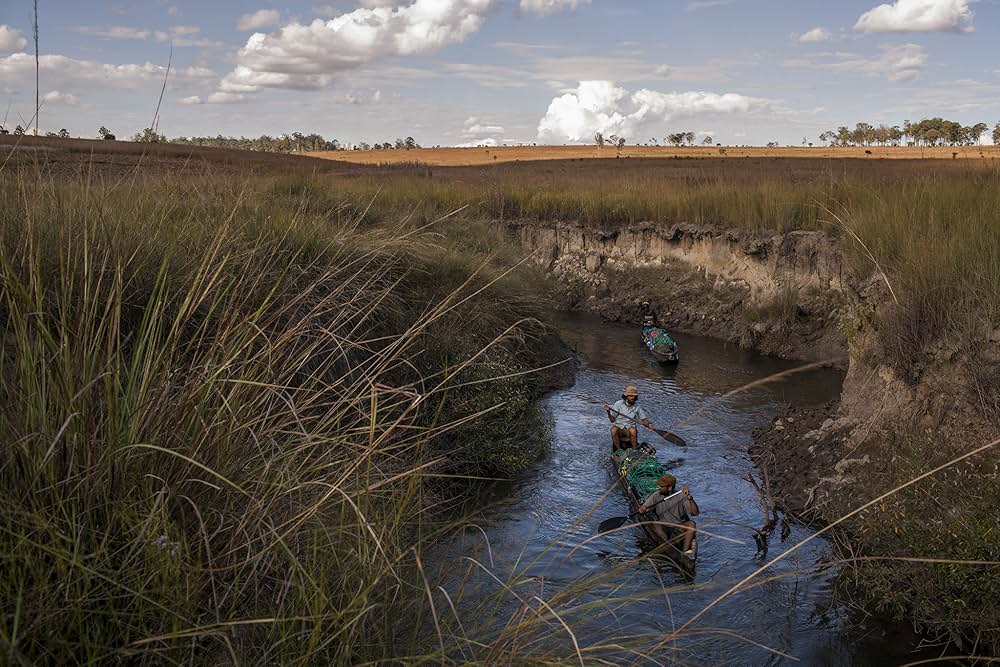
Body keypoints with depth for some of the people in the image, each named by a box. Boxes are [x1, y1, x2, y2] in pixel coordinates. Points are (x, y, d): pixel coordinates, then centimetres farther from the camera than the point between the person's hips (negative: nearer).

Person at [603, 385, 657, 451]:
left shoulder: (637, 406, 5)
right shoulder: (618, 404, 0)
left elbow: (643, 420, 5)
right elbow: (612, 419, 0)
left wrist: (649, 424, -16)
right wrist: (608, 412, -19)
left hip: (631, 427, 0)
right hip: (618, 426, 0)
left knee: (632, 431, -35)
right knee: (614, 430, -34)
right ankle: (618, 450, -21)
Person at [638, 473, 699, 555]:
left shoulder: (681, 496, -12)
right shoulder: (656, 495, -6)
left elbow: (695, 513, -21)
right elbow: (644, 509, -10)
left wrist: (690, 498, -35)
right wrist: (642, 509, -34)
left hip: (679, 528, -1)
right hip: (664, 528, 1)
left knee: (691, 524, -28)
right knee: (655, 525, -30)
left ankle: (685, 551, -38)